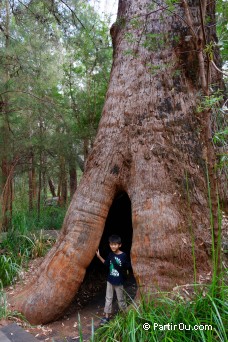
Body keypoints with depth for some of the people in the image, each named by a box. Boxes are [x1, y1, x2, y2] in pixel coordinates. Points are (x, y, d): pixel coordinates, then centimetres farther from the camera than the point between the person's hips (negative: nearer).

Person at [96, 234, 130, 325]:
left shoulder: (123, 255, -18)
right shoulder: (110, 254, -3)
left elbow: (127, 267, -10)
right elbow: (107, 263, 12)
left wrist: (120, 267, -26)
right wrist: (99, 256, 6)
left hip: (119, 281, -4)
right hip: (110, 280, 5)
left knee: (120, 299, 10)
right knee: (108, 298, 12)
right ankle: (107, 317, 24)